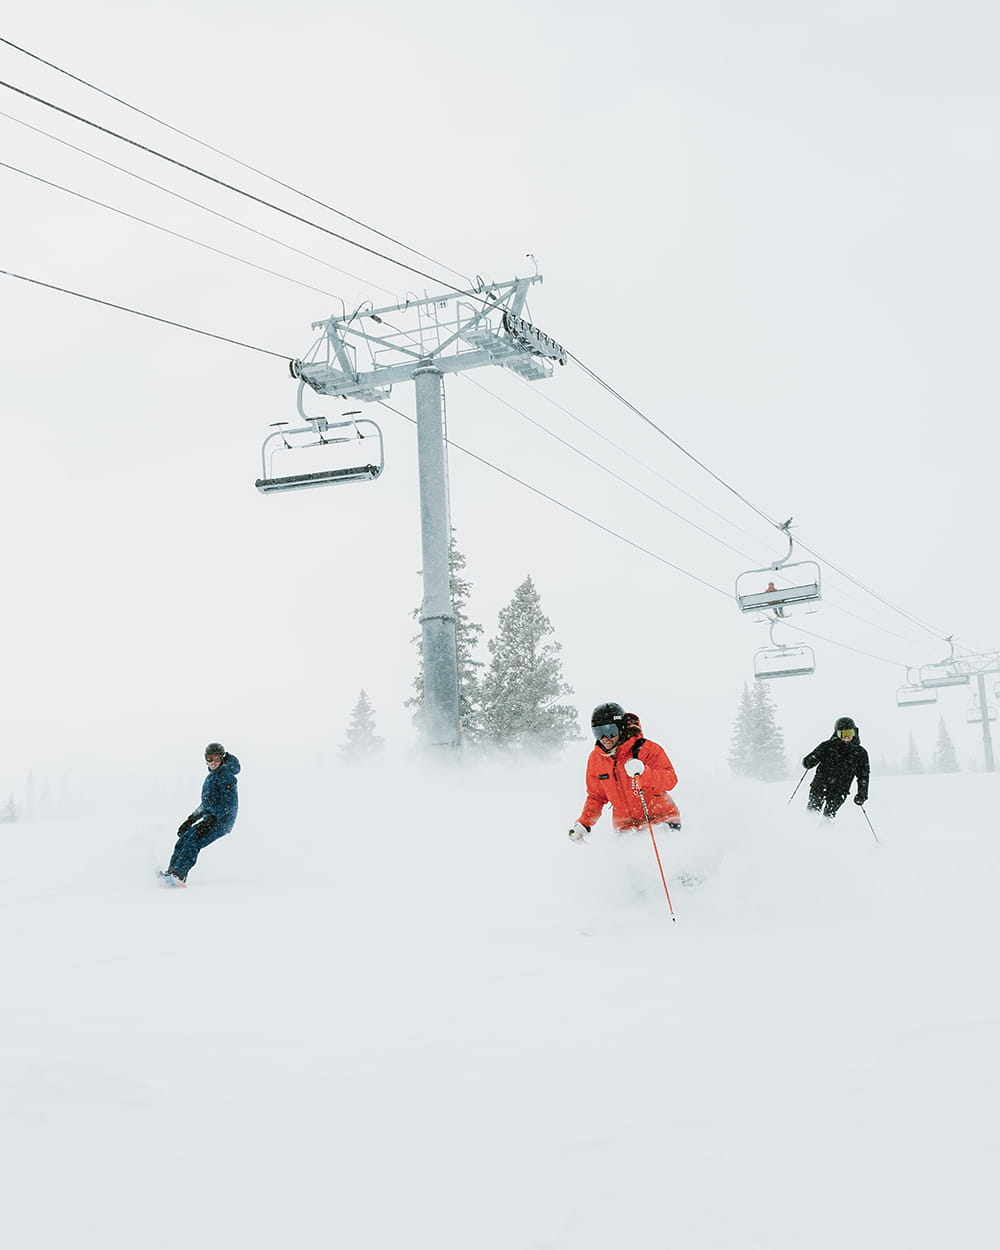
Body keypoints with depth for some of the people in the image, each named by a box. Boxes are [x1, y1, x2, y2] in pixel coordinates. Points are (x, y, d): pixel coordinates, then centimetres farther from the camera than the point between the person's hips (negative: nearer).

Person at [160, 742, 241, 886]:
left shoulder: (226, 776, -8)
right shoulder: (211, 777, 22)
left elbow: (230, 803, -19)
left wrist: (212, 819, -24)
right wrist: (190, 820, 23)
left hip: (222, 821, -9)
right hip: (211, 818, 9)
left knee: (194, 842, -25)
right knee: (184, 838, -7)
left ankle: (179, 874, -36)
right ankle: (170, 871, -13)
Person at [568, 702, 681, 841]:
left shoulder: (647, 749, -11)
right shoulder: (596, 758, 5)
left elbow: (671, 780, -20)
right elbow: (596, 796, 17)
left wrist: (642, 772, -35)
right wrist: (584, 823, 5)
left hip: (660, 820, -3)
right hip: (626, 826, 3)